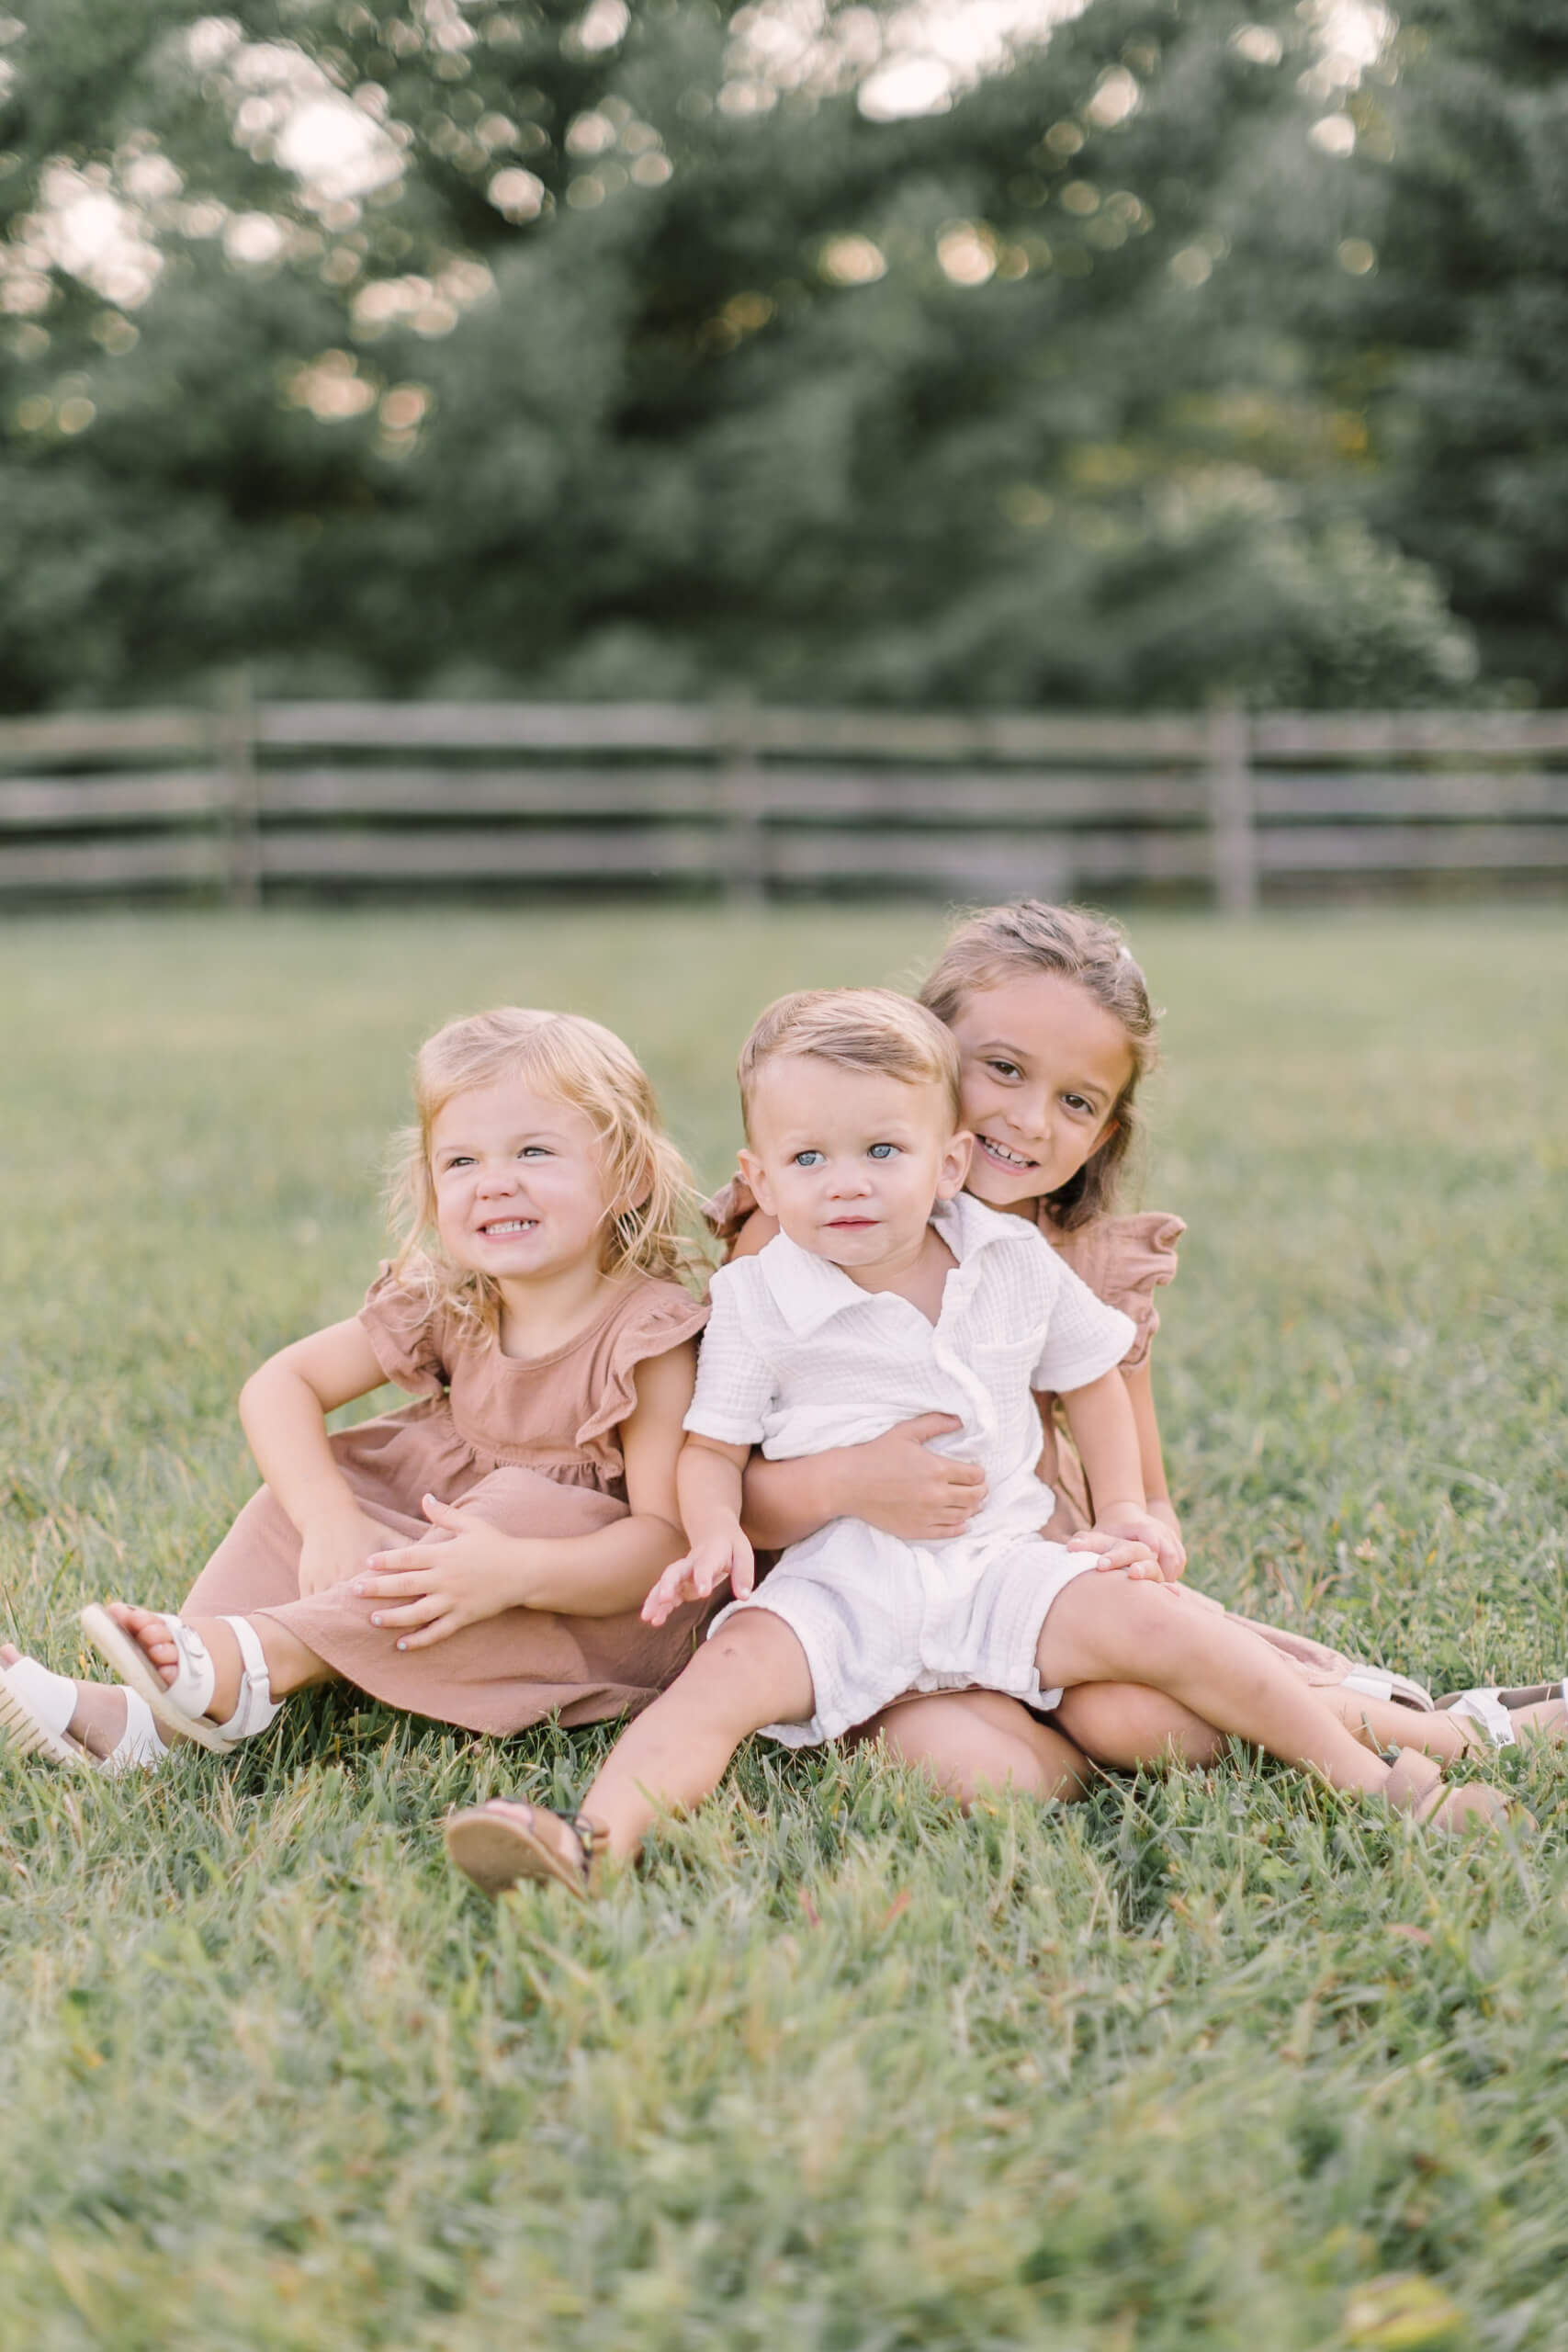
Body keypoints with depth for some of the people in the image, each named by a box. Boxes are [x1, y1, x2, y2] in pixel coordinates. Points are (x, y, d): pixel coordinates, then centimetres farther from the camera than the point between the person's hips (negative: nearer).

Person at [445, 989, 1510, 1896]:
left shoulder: (1018, 1265, 4)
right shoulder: (758, 1299, -3)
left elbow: (1090, 1375, 19)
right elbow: (713, 1446, 2)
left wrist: (1125, 1510, 12)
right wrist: (717, 1535, -18)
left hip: (1000, 1561, 2)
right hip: (837, 1584, -1)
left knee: (1153, 1624, -16)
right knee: (727, 1672, -27)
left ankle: (1367, 1774, -6)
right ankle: (599, 1838, -43)